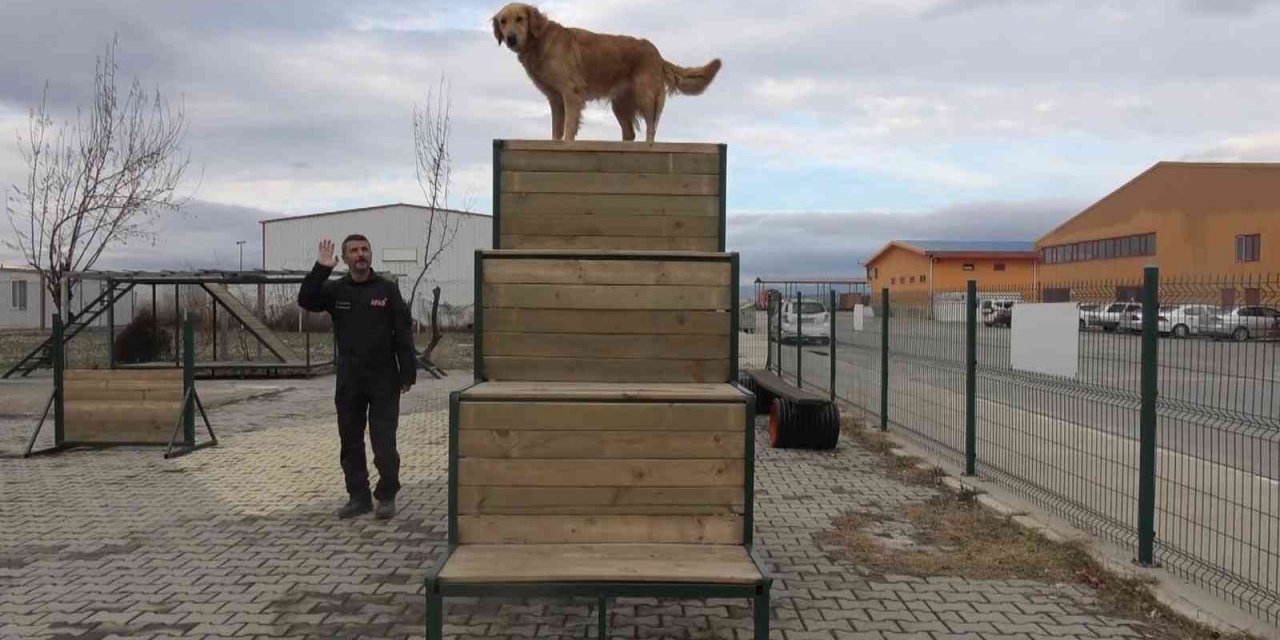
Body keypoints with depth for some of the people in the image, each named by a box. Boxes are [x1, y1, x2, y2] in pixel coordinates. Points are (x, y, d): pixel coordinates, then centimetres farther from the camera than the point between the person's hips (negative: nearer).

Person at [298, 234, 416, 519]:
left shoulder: (387, 289, -1)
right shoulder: (335, 290, 6)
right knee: (350, 442, 9)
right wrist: (321, 269, -21)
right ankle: (358, 497, 20)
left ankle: (387, 496, 11)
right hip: (348, 381, 3)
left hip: (384, 379, -3)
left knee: (384, 442, -2)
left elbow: (403, 333, -3)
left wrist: (408, 373, -8)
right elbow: (306, 300, -12)